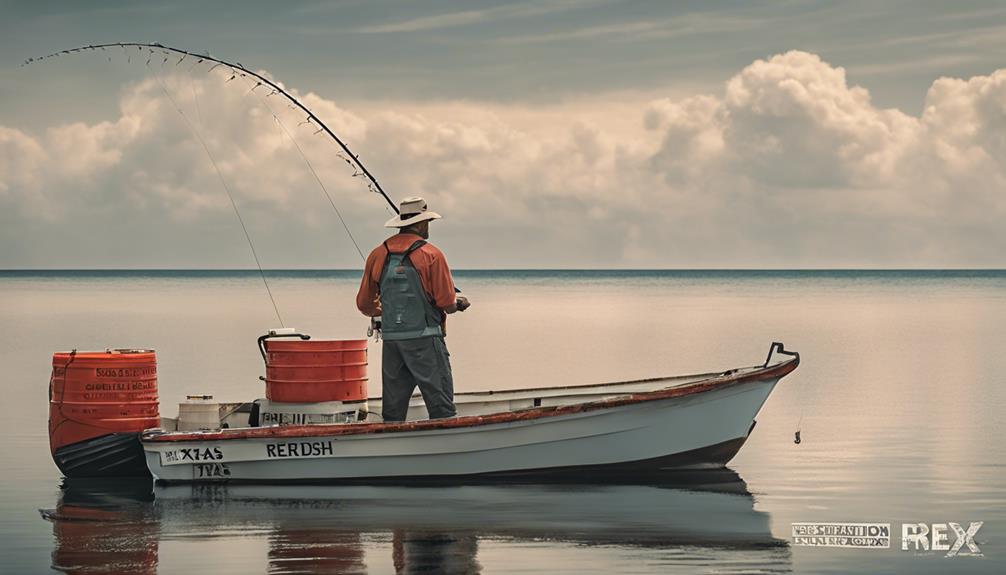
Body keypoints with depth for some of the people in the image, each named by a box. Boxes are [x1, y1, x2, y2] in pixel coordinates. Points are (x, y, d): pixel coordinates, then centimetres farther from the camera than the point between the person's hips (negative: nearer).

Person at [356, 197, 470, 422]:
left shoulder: (378, 256, 8)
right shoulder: (431, 255, -7)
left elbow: (365, 305, 13)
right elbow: (447, 304, -8)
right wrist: (459, 303, 14)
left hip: (391, 339, 5)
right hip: (425, 340, -5)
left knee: (393, 410, 9)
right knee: (441, 407, -5)